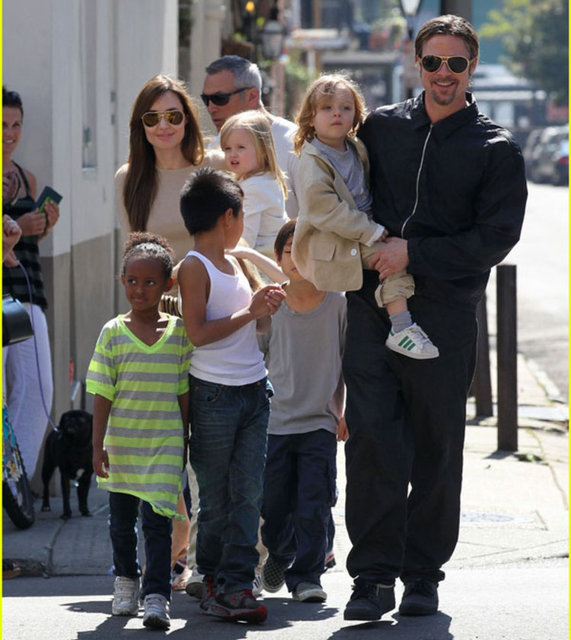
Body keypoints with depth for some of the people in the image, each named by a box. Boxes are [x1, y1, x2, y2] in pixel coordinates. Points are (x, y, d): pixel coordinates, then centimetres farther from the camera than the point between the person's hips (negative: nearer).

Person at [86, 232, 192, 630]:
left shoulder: (179, 332, 0)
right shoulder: (113, 332, -1)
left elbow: (184, 392, 6)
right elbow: (103, 395, -1)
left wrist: (184, 442, 7)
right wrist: (98, 445, -5)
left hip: (164, 441, -1)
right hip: (121, 443, 2)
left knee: (157, 520, -9)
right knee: (121, 518, 14)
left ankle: (157, 596, -9)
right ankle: (126, 581, 33)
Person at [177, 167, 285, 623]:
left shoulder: (234, 263, 17)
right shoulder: (194, 267, -7)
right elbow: (199, 332, -16)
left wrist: (266, 306, 6)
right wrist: (250, 311, -15)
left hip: (254, 390, 7)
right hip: (214, 393, -7)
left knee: (247, 492, -1)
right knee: (215, 496, 1)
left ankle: (236, 582, -3)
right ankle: (212, 577, 11)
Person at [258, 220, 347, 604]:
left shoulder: (338, 305, -2)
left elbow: (347, 363, 7)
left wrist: (343, 412, 5)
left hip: (320, 424, -1)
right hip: (275, 423, 1)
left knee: (314, 504, -7)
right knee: (274, 503, 7)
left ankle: (306, 575, 4)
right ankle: (280, 555, 35)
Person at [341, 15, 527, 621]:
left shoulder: (497, 151, 4)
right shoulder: (381, 127, 13)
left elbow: (496, 238, -5)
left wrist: (415, 254, -12)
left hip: (444, 313, -2)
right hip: (372, 305, 2)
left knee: (436, 446, 3)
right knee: (371, 437, -8)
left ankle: (422, 575, 14)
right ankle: (374, 576, -6)